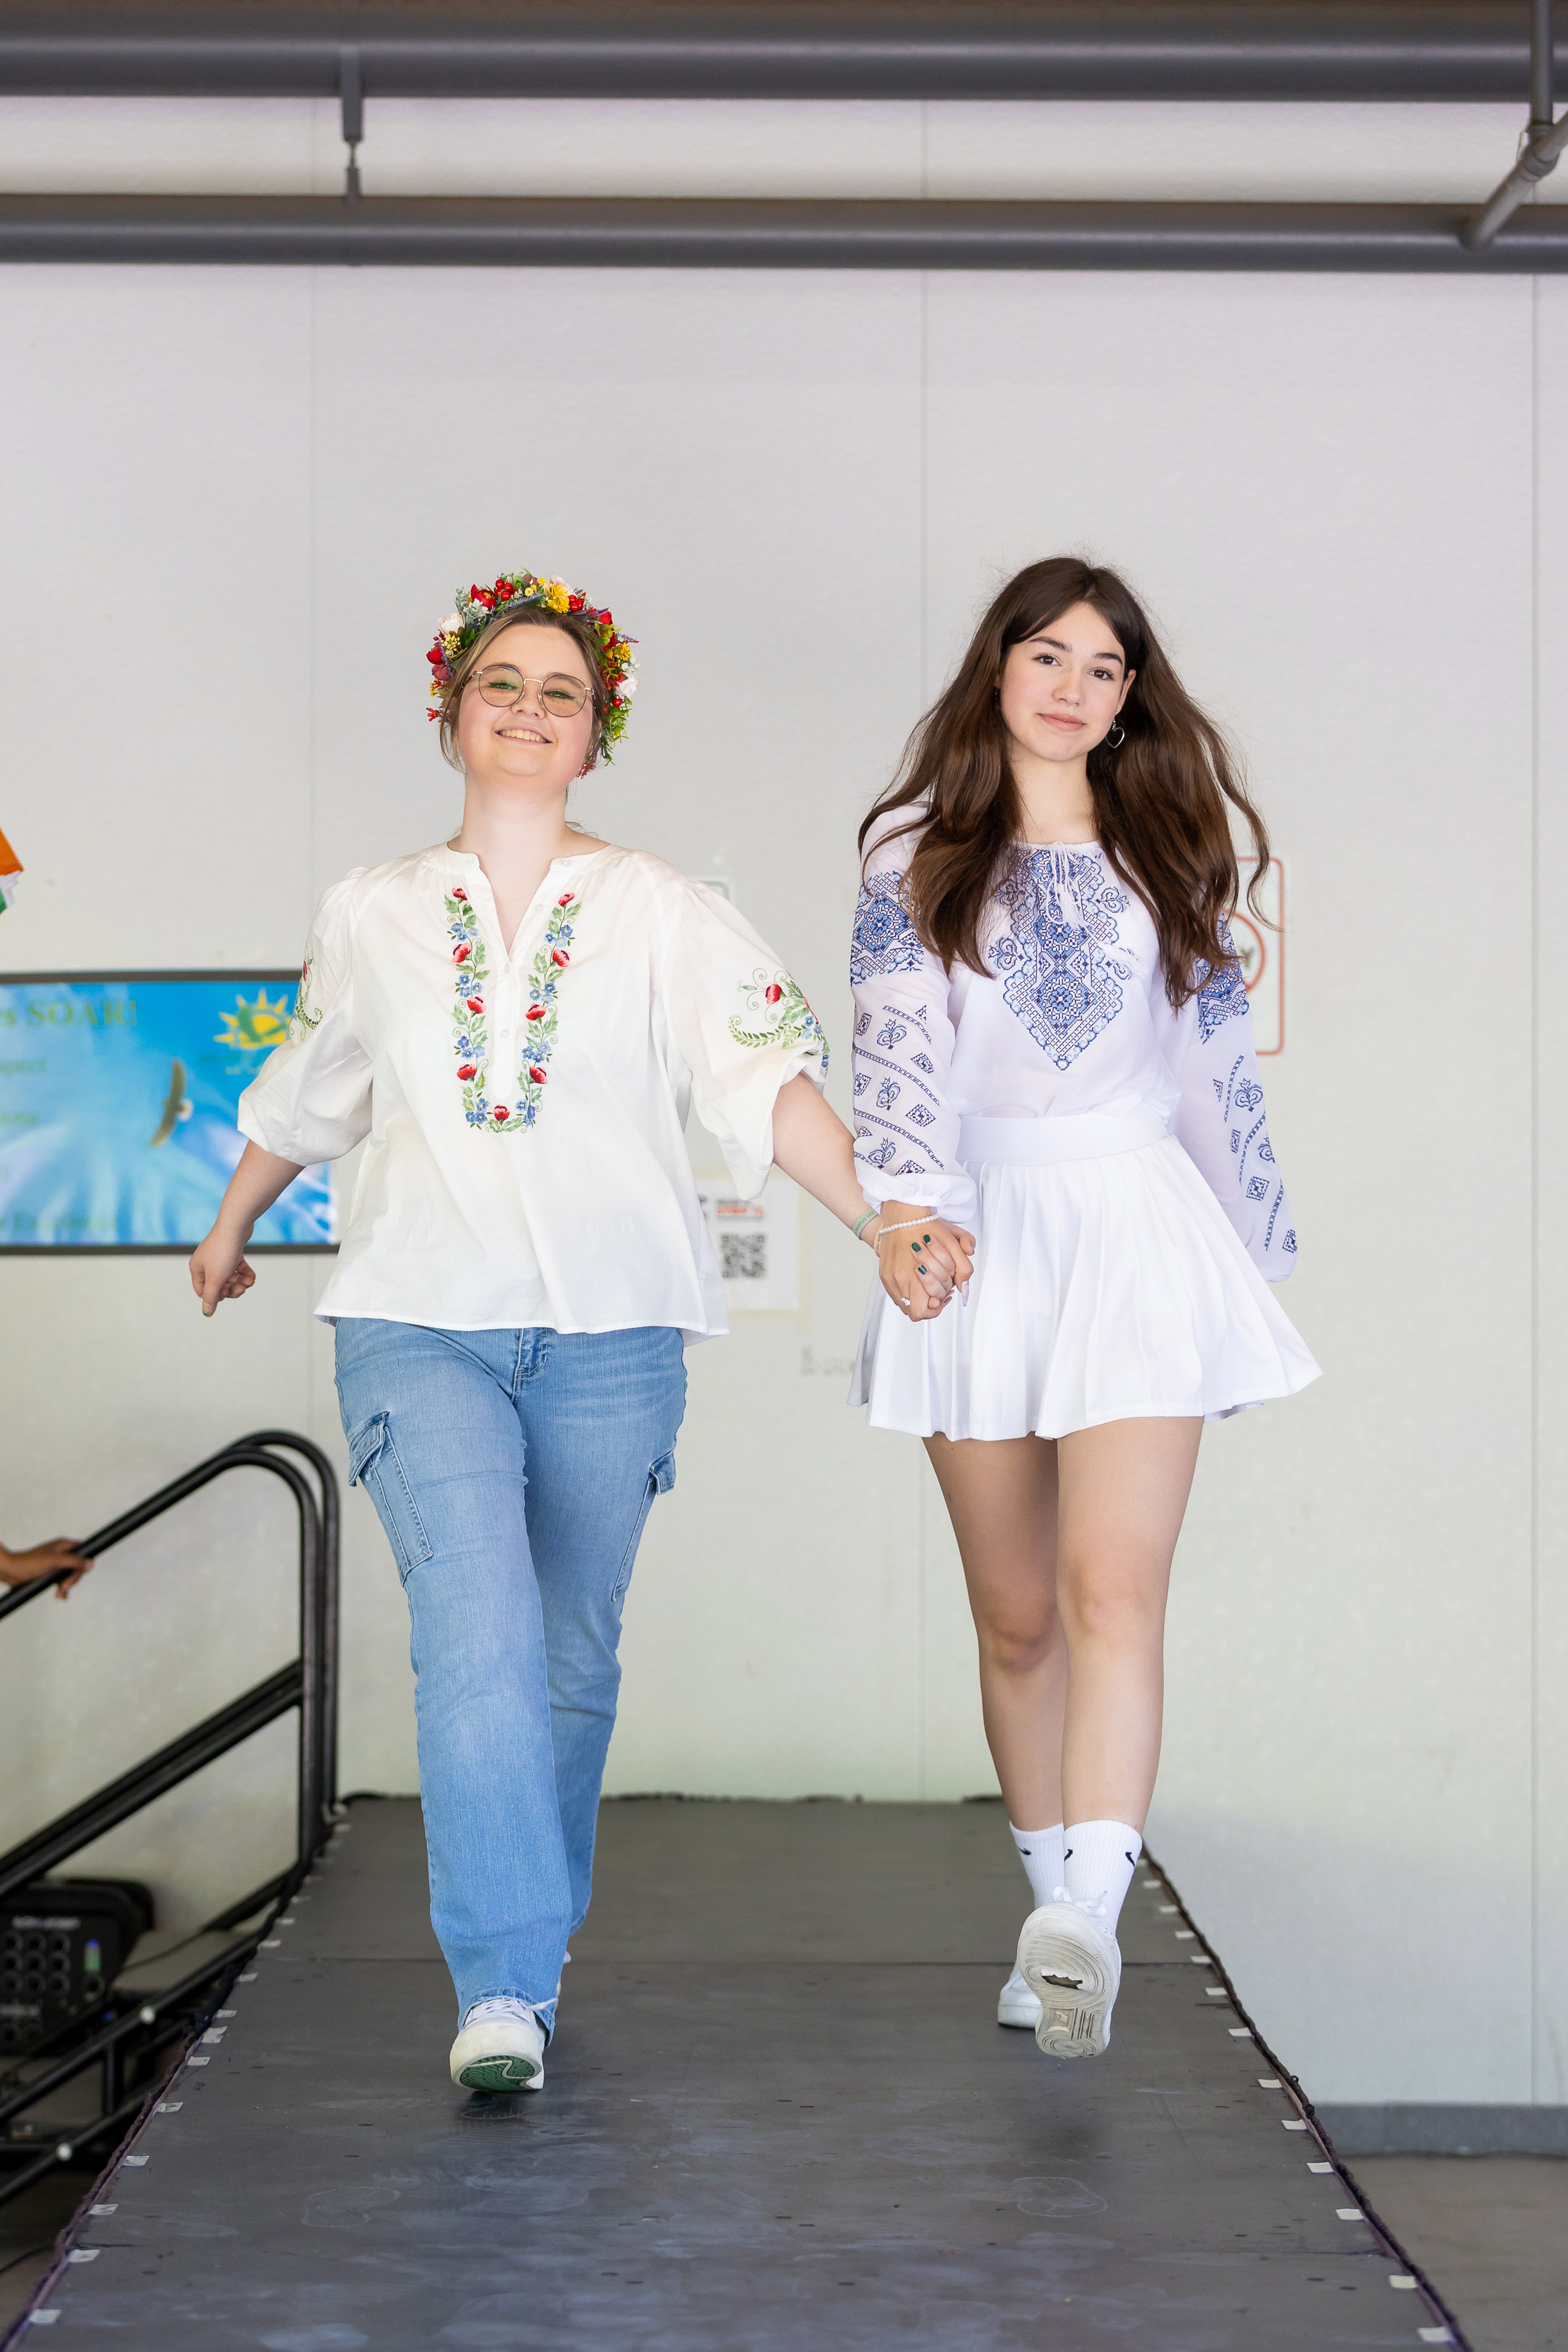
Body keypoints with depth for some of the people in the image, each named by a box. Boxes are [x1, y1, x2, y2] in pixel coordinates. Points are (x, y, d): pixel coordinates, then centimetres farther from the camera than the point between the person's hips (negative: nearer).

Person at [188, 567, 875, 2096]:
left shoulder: (659, 913, 4)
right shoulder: (368, 915, 10)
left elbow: (765, 1085, -5)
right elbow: (307, 1096, 25)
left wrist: (884, 1222, -17)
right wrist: (229, 1231, 37)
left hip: (609, 1332, 1)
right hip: (420, 1321, 0)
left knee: (571, 1653, 7)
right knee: (475, 1637, -17)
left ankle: (531, 1952, 25)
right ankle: (502, 1987, -18)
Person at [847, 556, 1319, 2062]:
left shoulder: (1164, 857, 11)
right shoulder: (917, 861, 5)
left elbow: (1218, 1062, 16)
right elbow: (896, 1048, -9)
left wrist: (1253, 1242, 17)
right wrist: (909, 1206, -26)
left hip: (1139, 1226, 0)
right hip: (979, 1239, 1)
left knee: (1113, 1593, -16)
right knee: (1016, 1616, 7)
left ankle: (1087, 1921, -27)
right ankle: (1055, 1913, 19)